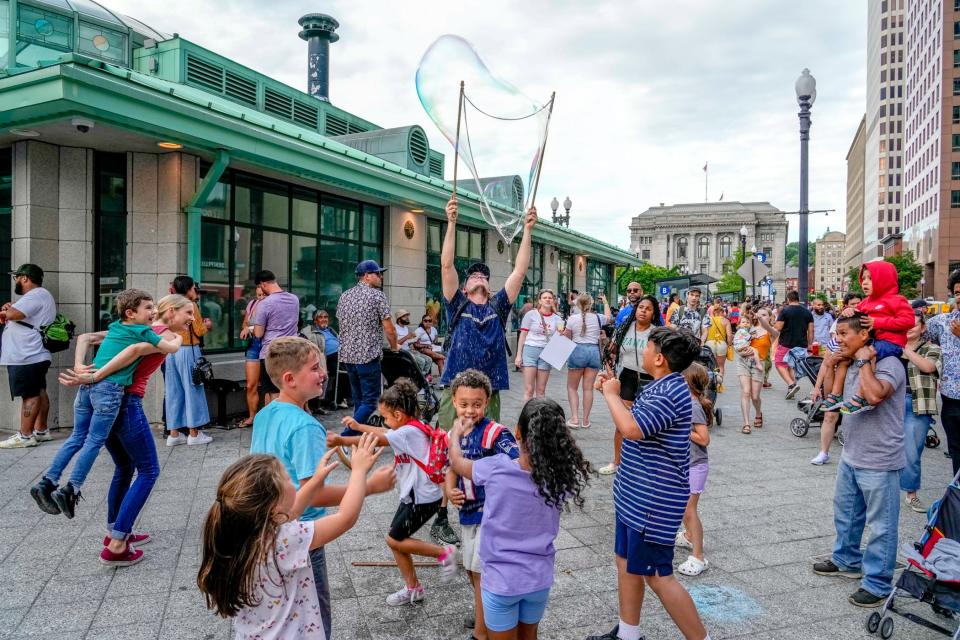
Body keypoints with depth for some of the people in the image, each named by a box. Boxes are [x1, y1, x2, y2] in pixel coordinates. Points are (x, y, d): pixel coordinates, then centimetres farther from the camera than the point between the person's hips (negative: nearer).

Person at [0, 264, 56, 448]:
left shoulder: (36, 295, -13)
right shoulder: (38, 295, 22)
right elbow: (18, 317, 21)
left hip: (28, 357, -10)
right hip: (33, 355, 10)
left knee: (30, 395, -6)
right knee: (38, 392, 13)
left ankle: (25, 436, -3)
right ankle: (40, 431, 19)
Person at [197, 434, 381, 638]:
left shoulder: (240, 534, -10)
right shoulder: (285, 540, -31)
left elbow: (288, 513, 8)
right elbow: (346, 517, -23)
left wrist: (317, 479, 12)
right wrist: (359, 469, -13)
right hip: (292, 635, -7)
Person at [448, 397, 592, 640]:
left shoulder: (496, 469, -21)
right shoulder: (561, 477, -15)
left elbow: (456, 461, -2)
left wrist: (456, 433, 17)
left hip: (501, 580, -3)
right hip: (540, 578, 3)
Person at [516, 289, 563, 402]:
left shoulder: (557, 318, 7)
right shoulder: (531, 314, -1)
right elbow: (523, 335, 0)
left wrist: (562, 333, -19)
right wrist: (519, 355, -4)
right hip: (530, 350, -3)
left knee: (541, 390, 8)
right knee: (529, 389, -5)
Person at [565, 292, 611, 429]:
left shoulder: (573, 318, -7)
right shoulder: (598, 317, 2)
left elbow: (567, 337, 0)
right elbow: (608, 317, 26)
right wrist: (605, 302, 40)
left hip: (578, 351, -2)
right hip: (594, 351, 3)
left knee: (572, 387, 9)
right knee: (588, 388, 6)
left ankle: (575, 418, 0)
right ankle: (585, 420, 11)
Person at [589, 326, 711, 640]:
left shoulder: (670, 392, -24)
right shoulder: (661, 386, 10)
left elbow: (632, 428, -34)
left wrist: (611, 394, -21)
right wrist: (612, 392, 11)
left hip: (653, 501, -11)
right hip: (636, 495, 11)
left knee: (657, 576, 0)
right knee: (626, 563, 19)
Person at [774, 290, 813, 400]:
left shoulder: (785, 311, -11)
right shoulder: (807, 312, 5)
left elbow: (778, 328, -14)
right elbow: (811, 331, 5)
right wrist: (809, 345, 14)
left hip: (786, 343, -5)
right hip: (801, 344, 5)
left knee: (780, 364, 6)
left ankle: (791, 384, -14)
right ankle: (791, 390, 17)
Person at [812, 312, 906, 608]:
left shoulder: (888, 364, -18)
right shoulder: (852, 365, 8)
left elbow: (875, 394, -37)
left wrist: (864, 361, -23)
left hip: (878, 463, -9)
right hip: (851, 457, 9)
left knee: (880, 525, 4)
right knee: (845, 513, 23)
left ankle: (878, 584, 16)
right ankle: (847, 561, 42)